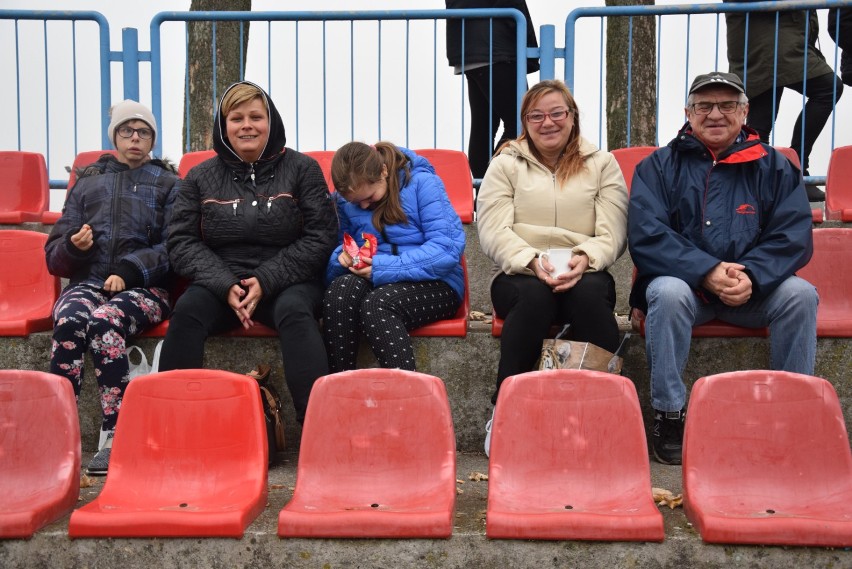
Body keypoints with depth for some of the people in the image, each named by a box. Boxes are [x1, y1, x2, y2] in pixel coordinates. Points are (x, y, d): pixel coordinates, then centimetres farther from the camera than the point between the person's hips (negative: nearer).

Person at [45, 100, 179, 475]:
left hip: (145, 287, -2)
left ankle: (115, 437, -36)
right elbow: (54, 255, 20)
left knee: (104, 322, -35)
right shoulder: (87, 182, 25)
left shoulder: (169, 184, 18)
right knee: (68, 320, -33)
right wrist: (72, 246, -5)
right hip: (88, 281, 3)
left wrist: (129, 271, -15)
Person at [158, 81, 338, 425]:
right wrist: (225, 285, -12)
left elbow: (321, 237, -1)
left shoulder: (301, 169, 6)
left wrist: (266, 281, -12)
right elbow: (182, 242, 6)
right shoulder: (201, 177, 12)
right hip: (220, 282, 2)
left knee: (295, 312, -34)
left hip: (287, 281, -2)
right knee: (186, 311, -28)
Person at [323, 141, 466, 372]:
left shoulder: (422, 183, -7)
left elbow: (448, 248, -17)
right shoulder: (345, 200, 8)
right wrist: (342, 257, -13)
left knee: (376, 304, -35)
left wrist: (383, 268, -22)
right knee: (340, 287, -30)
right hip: (376, 284, 4)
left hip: (434, 283, -4)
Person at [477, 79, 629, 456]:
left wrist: (585, 258, -20)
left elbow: (613, 235, 2)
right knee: (535, 295, -36)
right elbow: (493, 234, -2)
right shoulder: (506, 164, 12)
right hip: (519, 275, 0)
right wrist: (533, 261, -21)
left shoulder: (602, 164, 14)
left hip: (585, 274, 1)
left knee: (590, 292, -35)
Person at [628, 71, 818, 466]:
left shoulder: (774, 166, 8)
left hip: (755, 288, 2)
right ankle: (669, 415, -22)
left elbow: (794, 236, -2)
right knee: (668, 293, -33)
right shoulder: (659, 166, 3)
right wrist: (708, 271, -23)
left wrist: (751, 275, -21)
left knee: (800, 293, -25)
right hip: (684, 281, -1)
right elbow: (646, 236, -10)